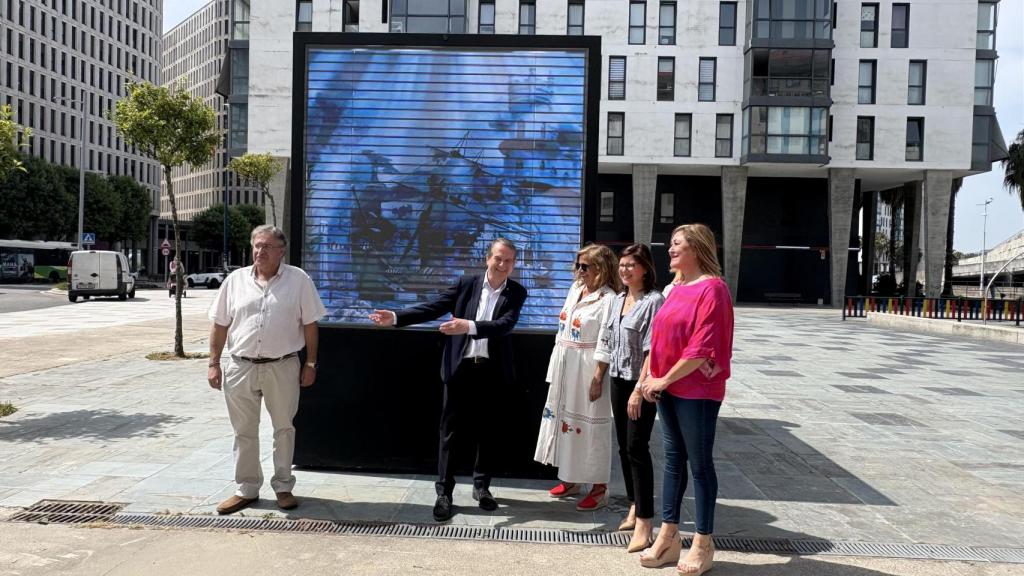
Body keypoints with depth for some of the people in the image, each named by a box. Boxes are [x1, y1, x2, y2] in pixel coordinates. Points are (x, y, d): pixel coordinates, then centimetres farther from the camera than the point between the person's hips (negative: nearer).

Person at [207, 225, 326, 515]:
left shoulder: (299, 280, -2)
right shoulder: (236, 280, 4)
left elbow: (310, 325, 0)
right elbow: (220, 325, 7)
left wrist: (311, 363, -2)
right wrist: (214, 364, 3)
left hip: (283, 367, -2)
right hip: (241, 368, 2)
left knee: (284, 428, 9)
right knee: (244, 431, 11)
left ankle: (283, 486, 24)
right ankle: (246, 489, 25)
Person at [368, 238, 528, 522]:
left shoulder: (516, 292, 0)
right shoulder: (466, 283, 1)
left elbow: (505, 324, -16)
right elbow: (433, 308, -1)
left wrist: (469, 326, -30)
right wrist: (395, 317, -11)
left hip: (492, 371, 1)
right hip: (460, 368, 0)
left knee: (485, 430, 12)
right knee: (450, 431, 3)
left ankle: (481, 486, 28)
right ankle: (444, 492, 12)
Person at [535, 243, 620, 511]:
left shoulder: (607, 298, -14)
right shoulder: (575, 289, 10)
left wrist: (598, 378, -20)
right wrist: (556, 367, 14)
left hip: (588, 369, -8)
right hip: (565, 367, 8)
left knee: (589, 423, -1)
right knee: (564, 416, 14)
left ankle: (599, 487, 11)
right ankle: (570, 479, 29)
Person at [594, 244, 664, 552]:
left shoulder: (654, 301, -13)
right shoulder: (618, 299, 10)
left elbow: (653, 351, -18)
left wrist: (640, 389, -21)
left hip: (641, 383, -7)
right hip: (618, 379, 7)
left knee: (637, 447, -7)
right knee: (624, 446, 13)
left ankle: (644, 523, 1)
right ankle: (634, 508, 27)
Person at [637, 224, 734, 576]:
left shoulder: (712, 288, -13)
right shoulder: (677, 289, 13)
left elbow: (702, 347, -19)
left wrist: (664, 380, -14)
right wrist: (648, 376, 4)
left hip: (697, 391, -8)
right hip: (667, 389, 8)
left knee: (699, 464, 2)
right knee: (673, 459, 13)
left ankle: (704, 544, 15)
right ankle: (668, 537, 22)